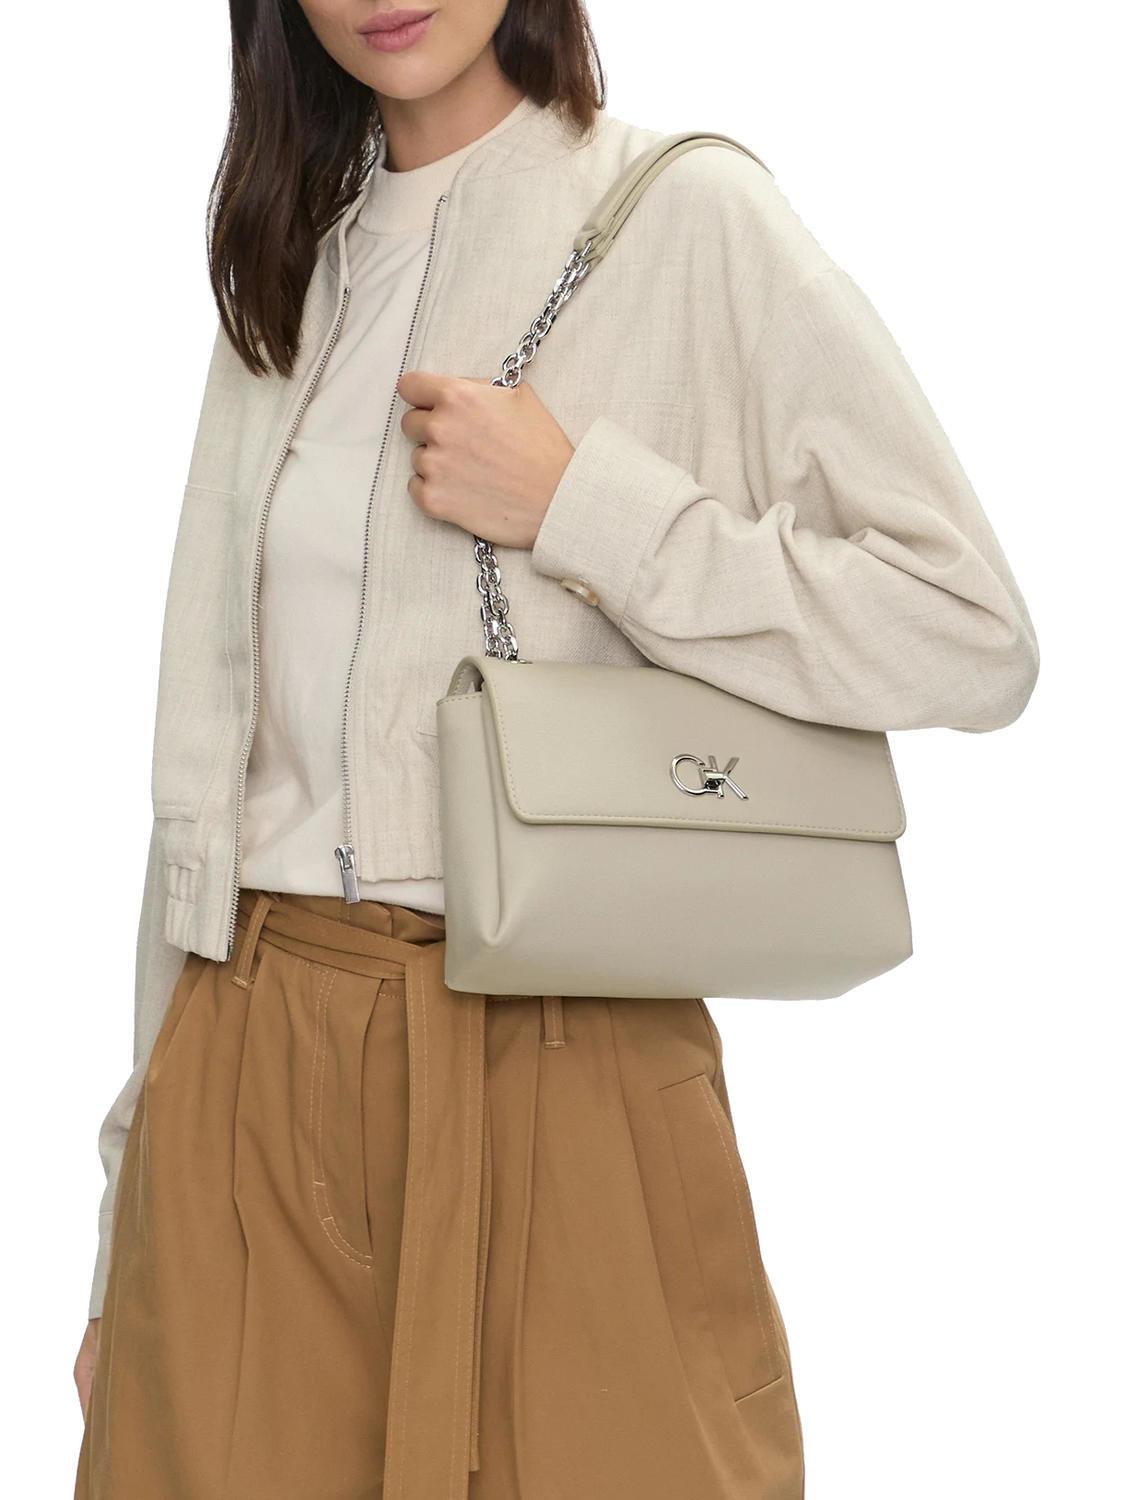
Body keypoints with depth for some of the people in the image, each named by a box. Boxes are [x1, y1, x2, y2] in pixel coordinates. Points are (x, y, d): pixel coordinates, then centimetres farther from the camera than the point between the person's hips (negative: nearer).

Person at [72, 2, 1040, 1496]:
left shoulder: (687, 218, -3)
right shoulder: (286, 275, 12)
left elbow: (976, 638, -9)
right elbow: (207, 753, 11)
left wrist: (577, 505, -15)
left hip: (552, 1060, -4)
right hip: (249, 1079, 5)